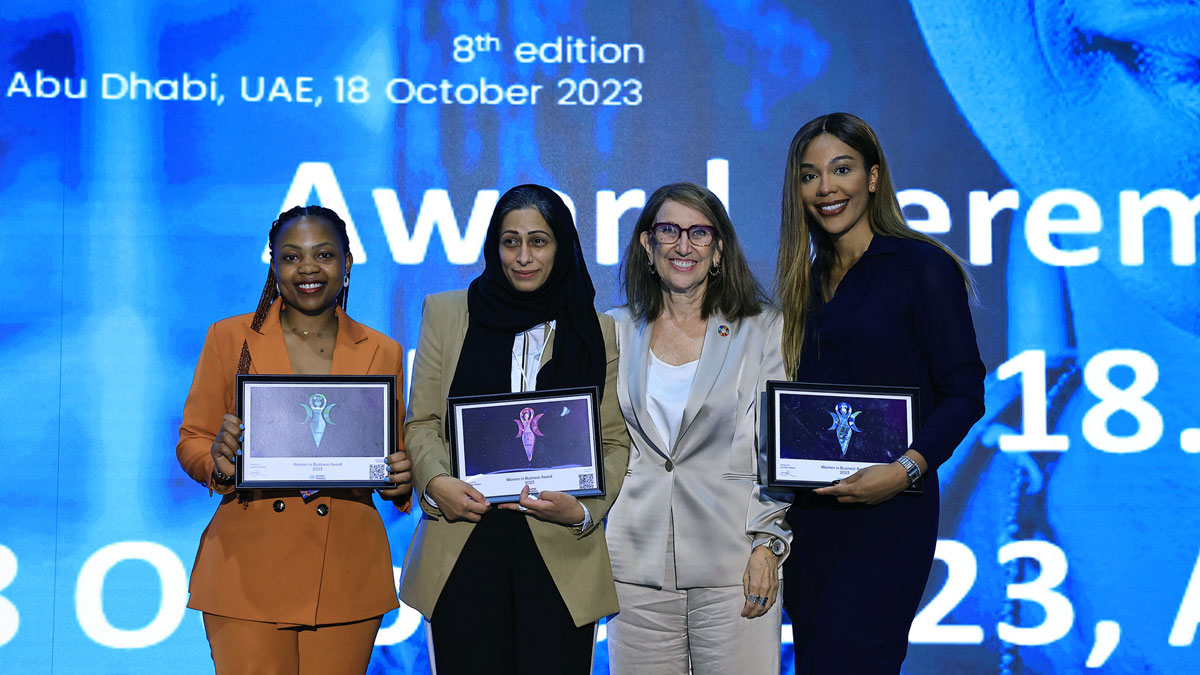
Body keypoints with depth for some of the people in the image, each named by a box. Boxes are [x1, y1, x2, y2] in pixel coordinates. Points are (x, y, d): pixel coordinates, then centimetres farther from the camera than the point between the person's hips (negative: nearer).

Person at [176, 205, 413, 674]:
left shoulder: (382, 353, 10)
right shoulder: (230, 338, 6)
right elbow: (190, 442, 7)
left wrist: (402, 478, -8)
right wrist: (218, 460, -15)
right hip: (249, 572, -1)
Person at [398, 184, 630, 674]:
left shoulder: (598, 331, 9)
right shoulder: (447, 313, 11)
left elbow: (614, 442, 8)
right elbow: (420, 422, 10)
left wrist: (582, 509, -10)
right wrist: (435, 481, -10)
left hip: (561, 552, 0)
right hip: (463, 547, 1)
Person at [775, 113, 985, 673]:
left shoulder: (923, 268, -5)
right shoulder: (808, 279, 15)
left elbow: (964, 394, -8)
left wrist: (906, 469, -21)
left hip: (886, 514, -6)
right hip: (807, 515, 7)